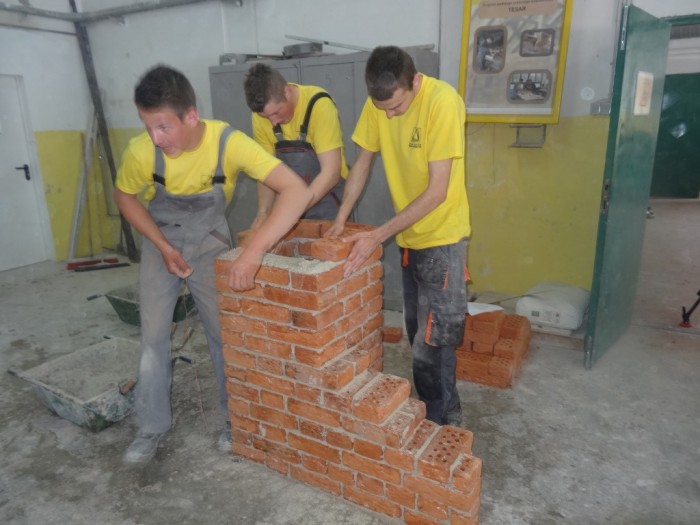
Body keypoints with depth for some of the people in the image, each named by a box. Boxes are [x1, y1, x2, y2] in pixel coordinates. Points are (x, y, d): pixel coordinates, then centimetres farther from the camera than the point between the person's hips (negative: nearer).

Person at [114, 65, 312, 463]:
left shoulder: (229, 142, -32)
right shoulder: (141, 152, -26)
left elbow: (297, 190, -42)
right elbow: (125, 197, -4)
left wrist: (254, 251, -51)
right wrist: (163, 246, -14)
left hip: (211, 243, -1)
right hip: (161, 243, 2)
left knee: (224, 331, 3)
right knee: (153, 335, 3)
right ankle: (153, 425, 22)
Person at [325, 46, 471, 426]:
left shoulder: (442, 102, -23)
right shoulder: (378, 103, -5)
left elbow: (437, 190, -25)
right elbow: (363, 160, 7)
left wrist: (378, 236, -26)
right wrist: (340, 219, -3)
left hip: (441, 236, -7)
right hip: (408, 235, 7)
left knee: (432, 341, -3)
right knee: (417, 333, 16)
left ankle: (438, 423, 20)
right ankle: (446, 412, 36)